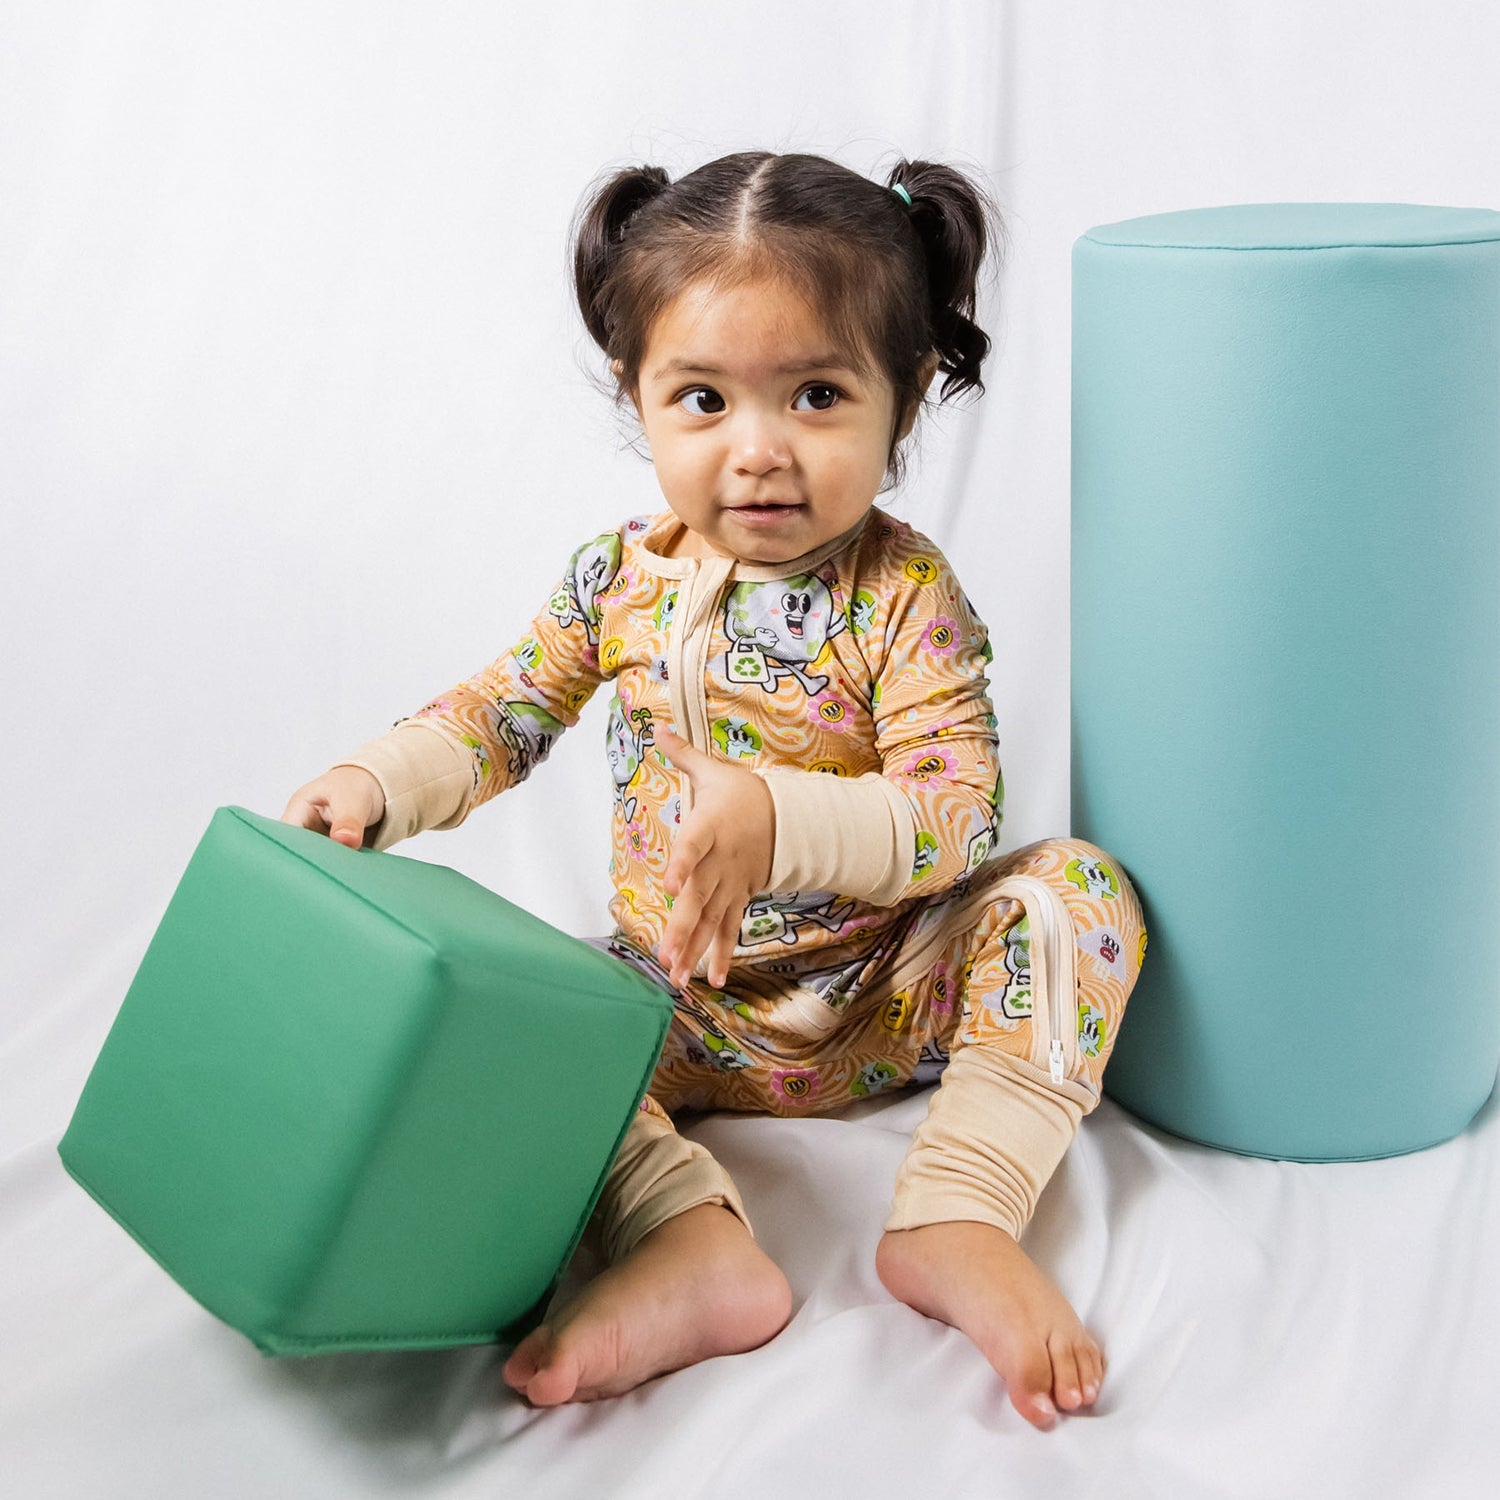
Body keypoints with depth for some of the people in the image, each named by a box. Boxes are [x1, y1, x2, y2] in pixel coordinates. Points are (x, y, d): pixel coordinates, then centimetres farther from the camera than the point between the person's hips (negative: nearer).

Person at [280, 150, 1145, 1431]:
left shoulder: (905, 593, -14)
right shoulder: (622, 577, -3)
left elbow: (955, 817, -22)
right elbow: (498, 717, 8)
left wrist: (778, 820, -38)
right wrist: (373, 784, -10)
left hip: (889, 998, -2)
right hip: (682, 1007, 3)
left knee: (1076, 886, -23)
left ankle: (956, 1216, -31)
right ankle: (692, 1240, -35)